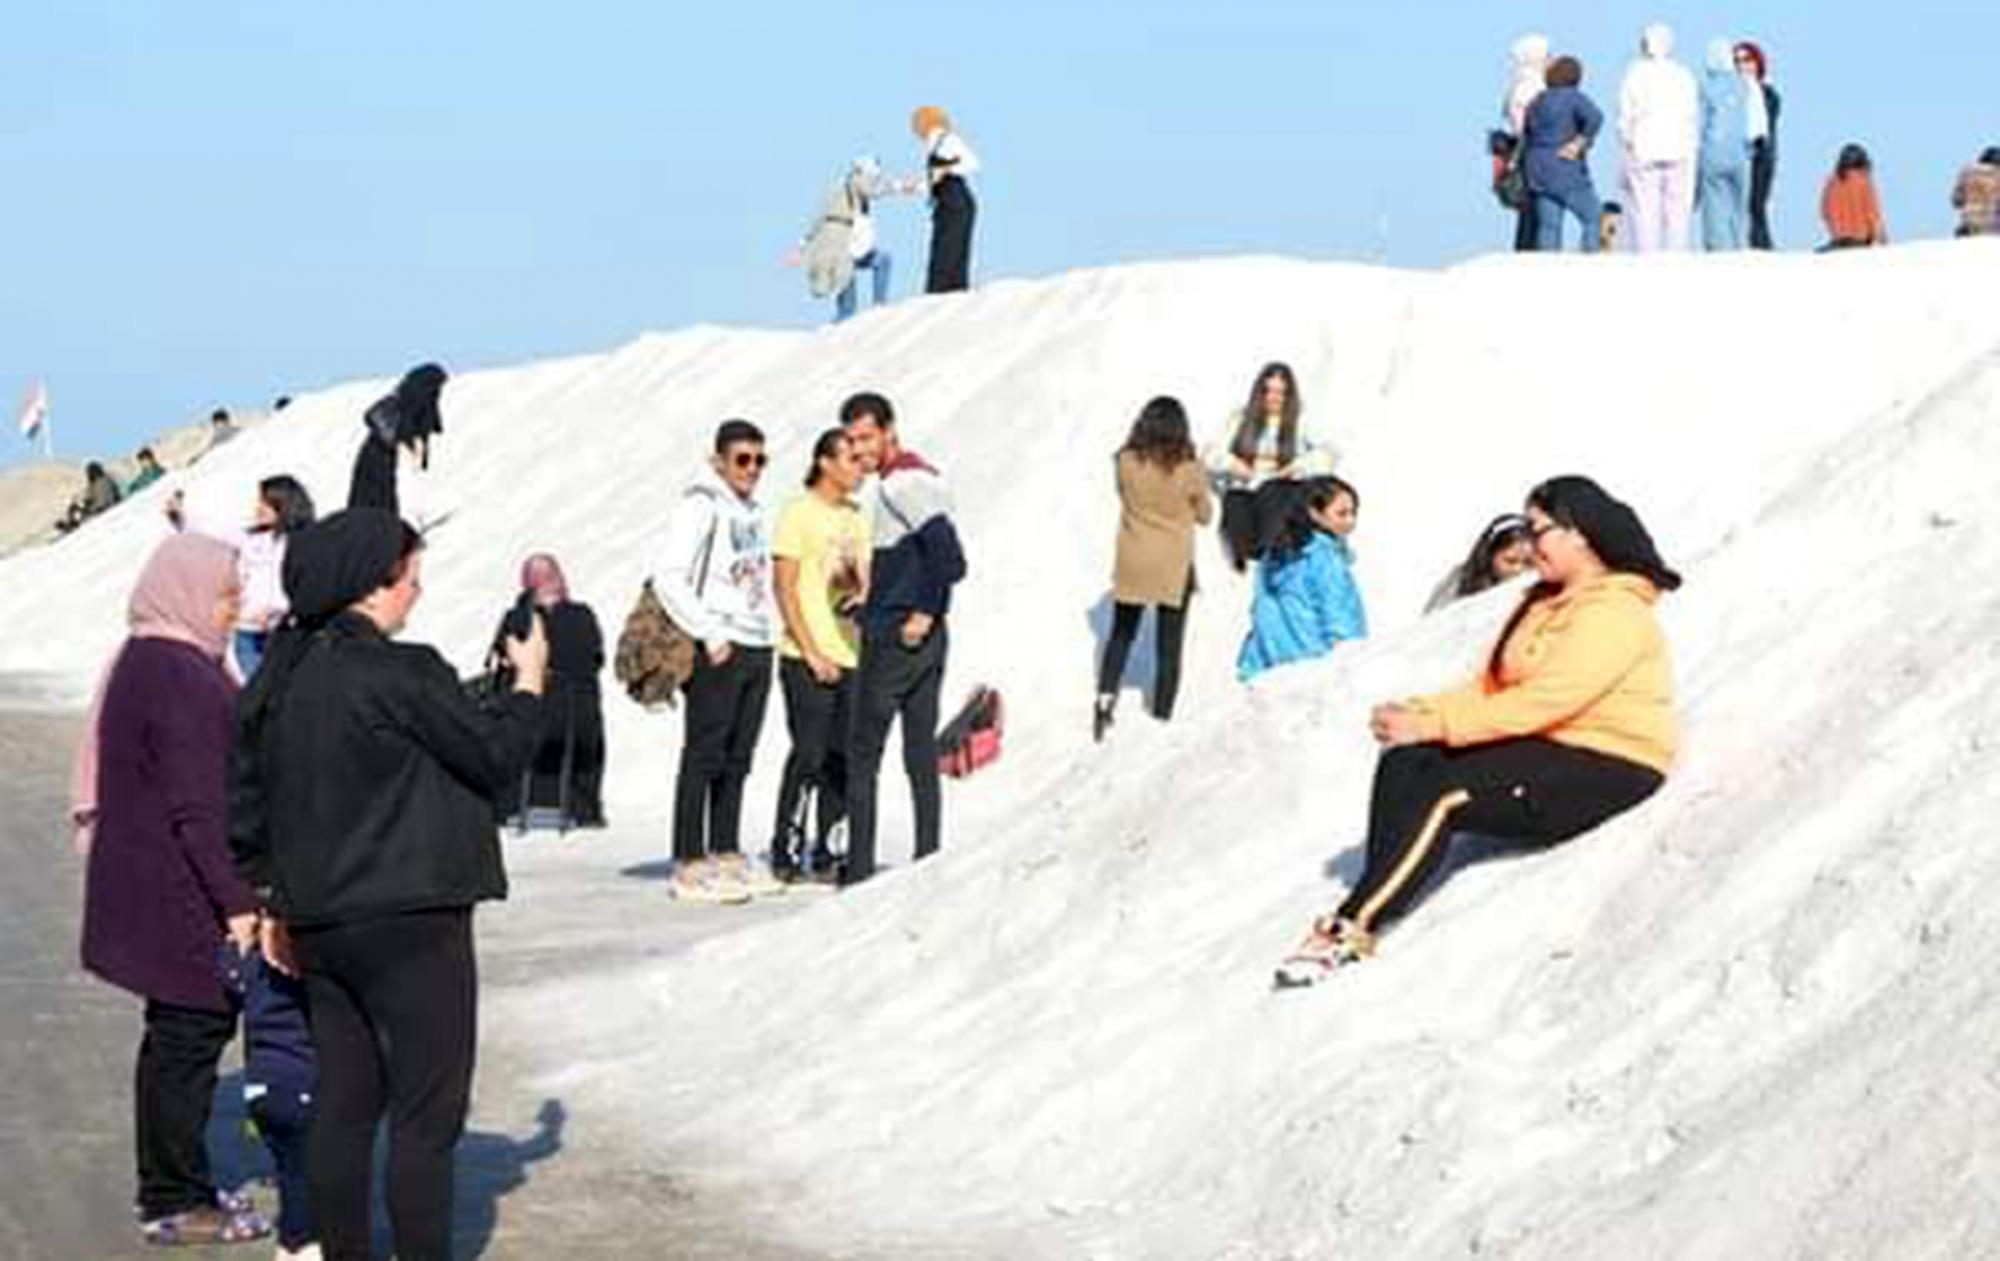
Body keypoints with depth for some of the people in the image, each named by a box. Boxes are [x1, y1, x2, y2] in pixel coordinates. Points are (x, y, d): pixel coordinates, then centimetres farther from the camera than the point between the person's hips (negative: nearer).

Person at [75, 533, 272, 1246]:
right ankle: (175, 1202, 4)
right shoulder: (183, 679, -20)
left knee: (175, 1039, 17)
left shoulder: (140, 662, 12)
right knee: (190, 1036, -2)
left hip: (145, 886, 10)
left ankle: (171, 1188, 26)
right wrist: (236, 901, -21)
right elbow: (198, 807, -23)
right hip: (184, 894, -10)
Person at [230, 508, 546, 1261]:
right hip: (411, 923, -8)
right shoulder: (401, 674, -17)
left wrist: (272, 901, 22)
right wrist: (529, 683, 9)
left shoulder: (276, 679, 8)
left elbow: (245, 804, 14)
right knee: (425, 1114, -2)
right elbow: (494, 755, -8)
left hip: (317, 925, 8)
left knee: (345, 1106, 13)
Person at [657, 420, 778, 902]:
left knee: (737, 759, 10)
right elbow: (671, 580, -13)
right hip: (718, 651, -8)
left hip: (757, 646, 8)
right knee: (704, 757, -7)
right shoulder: (701, 505, -7)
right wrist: (710, 636, -15)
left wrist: (767, 634, 12)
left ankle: (725, 855, 15)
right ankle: (689, 866, -7)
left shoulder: (753, 510, 18)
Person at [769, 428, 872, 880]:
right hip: (807, 658, -6)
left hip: (850, 656, 6)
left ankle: (822, 852, 12)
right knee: (808, 754, -8)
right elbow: (785, 589, -8)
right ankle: (783, 849, 1)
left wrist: (863, 596, -5)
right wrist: (812, 653, -13)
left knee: (843, 758, 5)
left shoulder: (857, 518, 14)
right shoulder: (798, 513, -5)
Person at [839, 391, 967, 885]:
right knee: (922, 756, 10)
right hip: (928, 639, 9)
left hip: (894, 637, -9)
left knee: (862, 754, -2)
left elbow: (947, 553, -25)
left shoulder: (899, 483, -15)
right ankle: (929, 862, 11)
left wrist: (924, 612, -20)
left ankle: (859, 868, -1)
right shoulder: (926, 476, 14)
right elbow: (947, 559, 17)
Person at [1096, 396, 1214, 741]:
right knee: (1169, 647, 11)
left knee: (1121, 635, 21)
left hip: (1132, 566, 2)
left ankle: (1106, 697, 4)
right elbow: (1205, 515, -2)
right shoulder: (1189, 470, -17)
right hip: (1174, 569, -2)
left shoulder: (1127, 462, -13)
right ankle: (1162, 716, 15)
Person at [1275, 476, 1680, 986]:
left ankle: (1350, 930, -26)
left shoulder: (1616, 612, -13)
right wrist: (1420, 712, -6)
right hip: (1544, 748, 9)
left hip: (1607, 766, -9)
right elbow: (1490, 687, 13)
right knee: (1404, 764, -15)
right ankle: (1377, 901, -27)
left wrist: (1436, 725, -23)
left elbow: (1547, 699, -23)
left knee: (1439, 796, -26)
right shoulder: (1546, 603, 18)